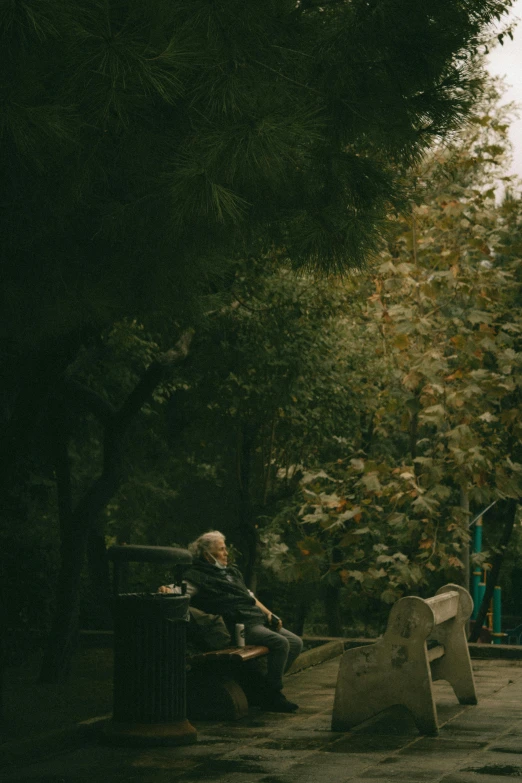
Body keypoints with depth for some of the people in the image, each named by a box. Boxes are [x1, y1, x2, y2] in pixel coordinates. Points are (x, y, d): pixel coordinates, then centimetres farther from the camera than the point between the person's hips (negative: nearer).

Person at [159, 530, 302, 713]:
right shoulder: (198, 576, 0)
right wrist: (166, 590, -35)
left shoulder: (232, 572, 25)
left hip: (259, 619, 9)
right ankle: (271, 696, -16)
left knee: (295, 643, 2)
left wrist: (268, 614, 16)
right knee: (280, 643, -26)